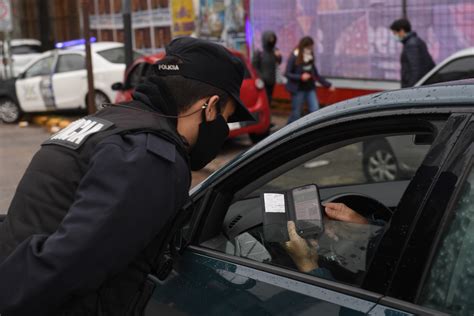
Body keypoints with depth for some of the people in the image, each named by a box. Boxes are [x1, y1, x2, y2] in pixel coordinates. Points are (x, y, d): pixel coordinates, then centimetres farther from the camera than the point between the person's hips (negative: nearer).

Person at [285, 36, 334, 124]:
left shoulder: (310, 57, 6)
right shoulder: (294, 57, -10)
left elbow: (315, 74, 14)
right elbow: (287, 74, -10)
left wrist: (327, 84, 12)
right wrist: (300, 77, -23)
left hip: (310, 88, 5)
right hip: (298, 89, -5)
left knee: (315, 110, -2)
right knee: (296, 114, 2)